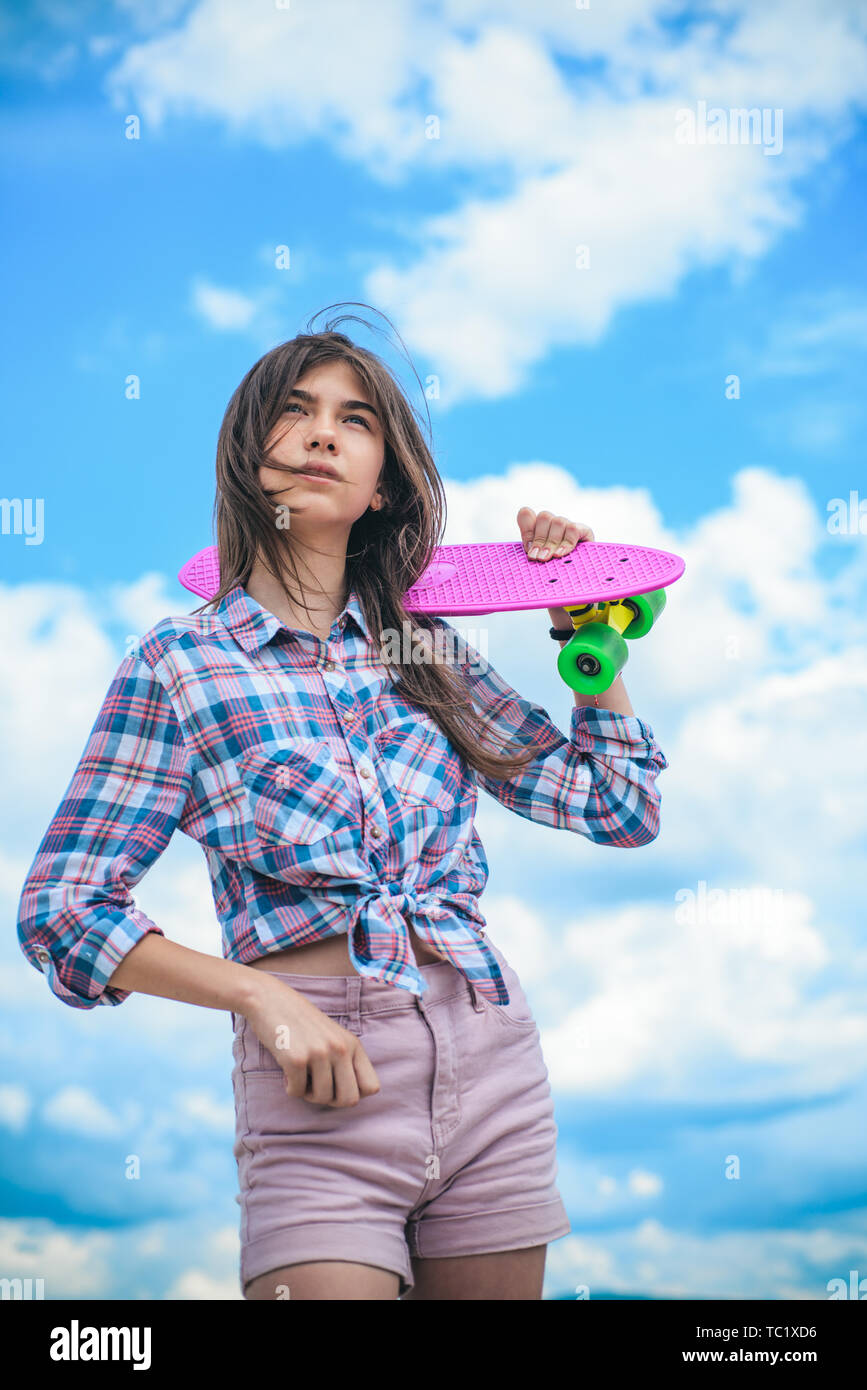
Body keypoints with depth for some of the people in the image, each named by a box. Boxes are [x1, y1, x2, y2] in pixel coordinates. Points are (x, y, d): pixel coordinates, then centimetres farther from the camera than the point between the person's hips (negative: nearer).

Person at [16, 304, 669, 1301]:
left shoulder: (426, 648, 10)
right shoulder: (180, 664, 0)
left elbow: (622, 806, 16)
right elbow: (61, 909, -3)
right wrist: (265, 996, -14)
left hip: (491, 1067, 4)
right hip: (321, 1094, -4)